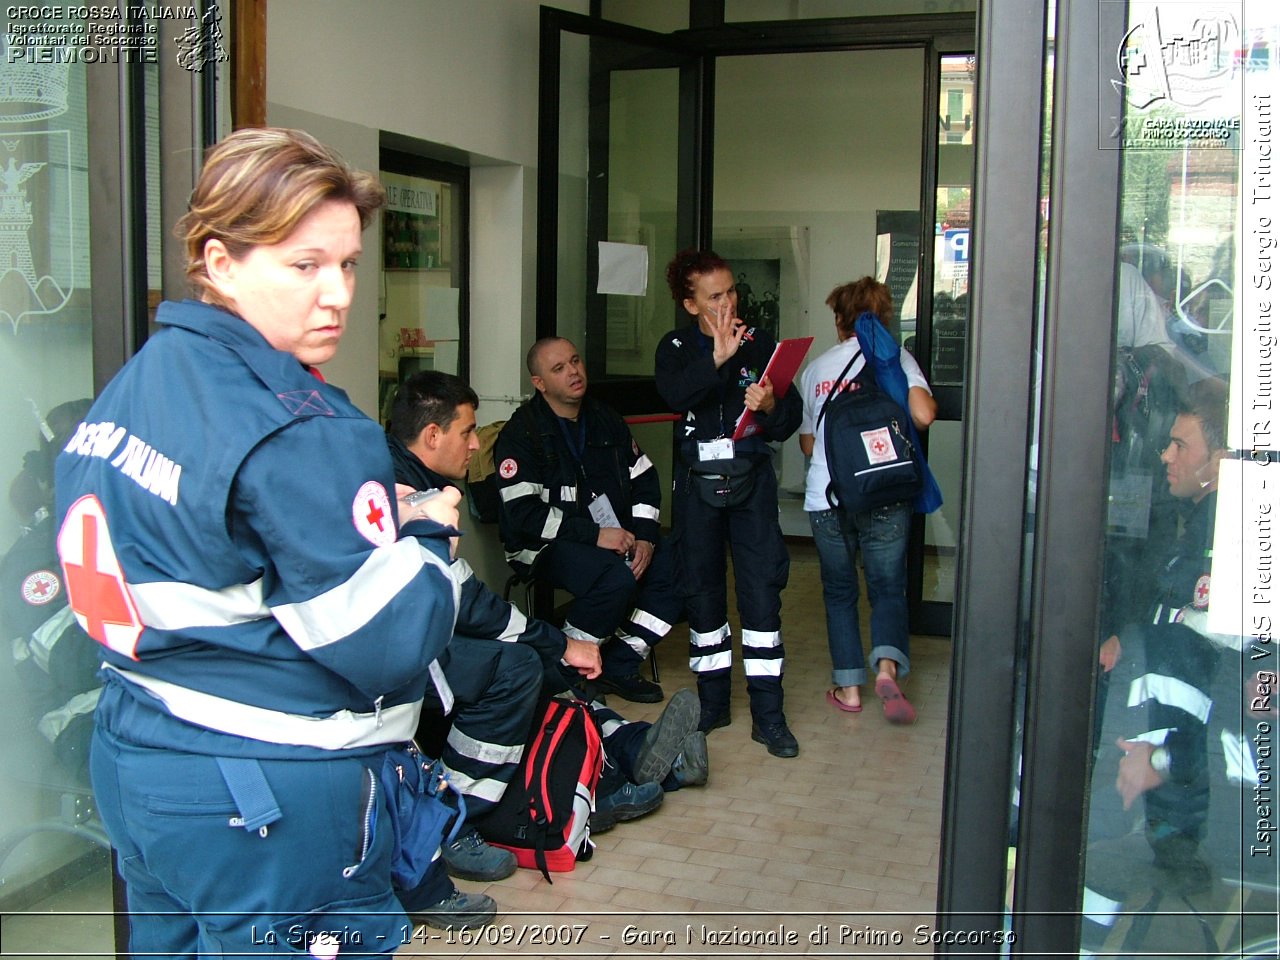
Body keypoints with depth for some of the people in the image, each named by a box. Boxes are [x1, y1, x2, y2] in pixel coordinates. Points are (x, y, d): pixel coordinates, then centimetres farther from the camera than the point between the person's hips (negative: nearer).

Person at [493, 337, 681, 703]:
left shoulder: (605, 420, 11)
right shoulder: (522, 433, -9)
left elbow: (644, 478, 13)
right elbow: (524, 513, -17)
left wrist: (644, 536, -4)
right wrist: (594, 535, -23)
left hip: (613, 532, 7)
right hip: (545, 544, -6)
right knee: (618, 577, -32)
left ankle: (618, 664, -5)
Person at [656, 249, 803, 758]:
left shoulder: (760, 343, 2)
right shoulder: (675, 347, 3)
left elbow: (790, 421, 0)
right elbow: (674, 395, -20)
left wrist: (771, 406, -21)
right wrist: (716, 358, -32)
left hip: (751, 481, -1)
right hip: (697, 483, 1)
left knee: (761, 591, -6)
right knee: (702, 591, 8)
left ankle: (768, 713, 1)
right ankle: (712, 701, 23)